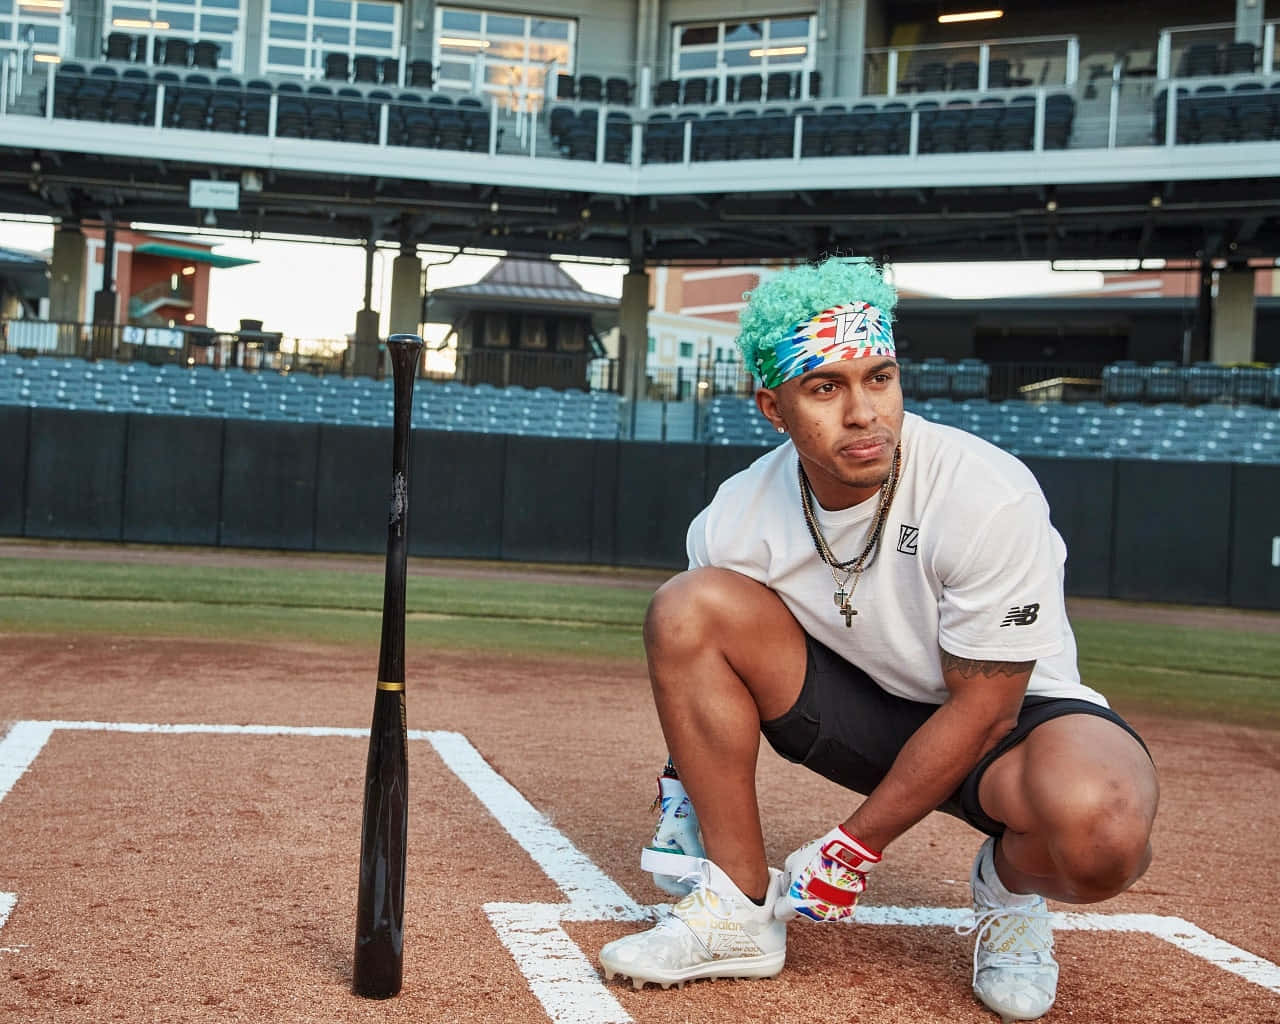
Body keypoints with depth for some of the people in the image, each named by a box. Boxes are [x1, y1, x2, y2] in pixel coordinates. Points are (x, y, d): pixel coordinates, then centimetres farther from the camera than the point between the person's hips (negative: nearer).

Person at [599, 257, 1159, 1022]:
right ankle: (742, 912, -9)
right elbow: (698, 666, 6)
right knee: (688, 605, -21)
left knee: (1101, 829, -40)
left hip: (1011, 714, -4)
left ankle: (1008, 888, 2)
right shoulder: (735, 520, -15)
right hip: (858, 711, 4)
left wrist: (857, 845, -17)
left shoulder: (989, 498, -28)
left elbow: (983, 708, -21)